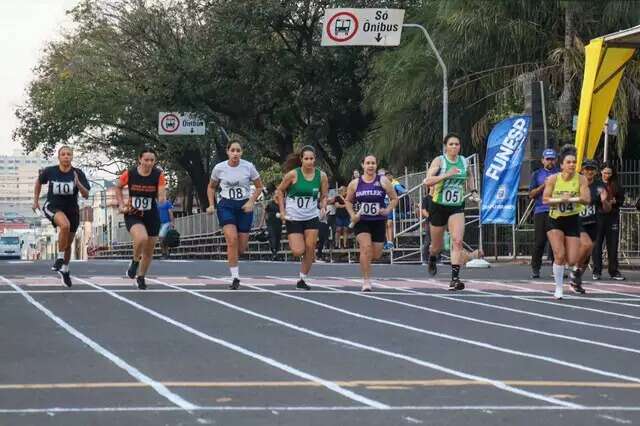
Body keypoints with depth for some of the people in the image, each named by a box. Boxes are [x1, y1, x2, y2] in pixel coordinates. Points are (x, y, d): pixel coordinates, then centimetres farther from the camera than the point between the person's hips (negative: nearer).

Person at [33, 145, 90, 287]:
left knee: (68, 244, 12)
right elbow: (39, 181, 10)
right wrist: (36, 200, 11)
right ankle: (60, 258, -20)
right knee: (65, 225, -35)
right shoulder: (50, 171, -11)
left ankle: (65, 270, 37)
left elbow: (86, 195, -13)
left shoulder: (78, 173, -11)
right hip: (53, 207, -2)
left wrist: (78, 184, -30)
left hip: (72, 210, 3)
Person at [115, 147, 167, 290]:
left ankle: (141, 277, 35)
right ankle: (135, 262, -1)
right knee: (141, 238, -31)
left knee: (149, 251, 11)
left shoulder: (158, 175, -12)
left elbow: (162, 195, -16)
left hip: (152, 216, 2)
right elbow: (118, 187, 7)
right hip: (133, 215, -2)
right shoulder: (130, 174, -12)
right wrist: (121, 205, -1)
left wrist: (161, 198, -37)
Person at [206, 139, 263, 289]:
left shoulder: (248, 167, -7)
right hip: (226, 206, -1)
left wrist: (251, 202, -7)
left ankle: (232, 256, 40)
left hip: (244, 207, 1)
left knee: (242, 247, 2)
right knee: (232, 240, -20)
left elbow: (259, 187, 7)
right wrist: (211, 205, 1)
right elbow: (211, 187, 13)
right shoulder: (219, 168, -5)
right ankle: (235, 277, -15)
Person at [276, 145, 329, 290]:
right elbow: (280, 191, 1)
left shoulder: (321, 176, -3)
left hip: (312, 217, 3)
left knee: (310, 249, -7)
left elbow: (324, 196, 10)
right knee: (298, 251, -11)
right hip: (293, 218, -3)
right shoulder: (293, 174, -11)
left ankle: (302, 279, 6)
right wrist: (282, 211, -6)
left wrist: (323, 207, -10)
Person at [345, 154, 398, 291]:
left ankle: (365, 260, 43)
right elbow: (348, 200, 15)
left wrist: (387, 210, -10)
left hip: (378, 222, 1)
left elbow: (394, 198, 6)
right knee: (366, 248, -20)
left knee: (376, 254, 6)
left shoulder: (383, 181, 0)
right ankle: (366, 281, -14)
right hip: (361, 222, -1)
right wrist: (352, 215, 0)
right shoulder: (355, 183, 3)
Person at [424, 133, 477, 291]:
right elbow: (427, 181, -22)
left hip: (457, 207, 2)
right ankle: (432, 259, 51)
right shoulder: (439, 161, -9)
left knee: (457, 242, -18)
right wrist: (447, 175, -28)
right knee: (437, 245, 14)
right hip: (439, 206, -2)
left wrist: (473, 190, 9)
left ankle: (455, 279, -20)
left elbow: (469, 177, 26)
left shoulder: (464, 162, 3)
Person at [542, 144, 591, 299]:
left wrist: (570, 199, -33)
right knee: (559, 255, -15)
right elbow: (545, 199, -8)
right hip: (555, 221, 0)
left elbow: (586, 199, -18)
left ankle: (576, 279, 34)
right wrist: (560, 199, -24)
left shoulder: (581, 179, -7)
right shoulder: (553, 179, -6)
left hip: (572, 221, 0)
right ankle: (558, 289, 2)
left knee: (572, 261, -3)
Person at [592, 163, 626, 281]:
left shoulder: (617, 186, 9)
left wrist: (615, 202, -8)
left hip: (613, 217, 2)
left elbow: (621, 201, 12)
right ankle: (597, 271, 6)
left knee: (613, 245, 4)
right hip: (598, 217, -2)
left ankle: (614, 271, 10)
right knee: (597, 244, 0)